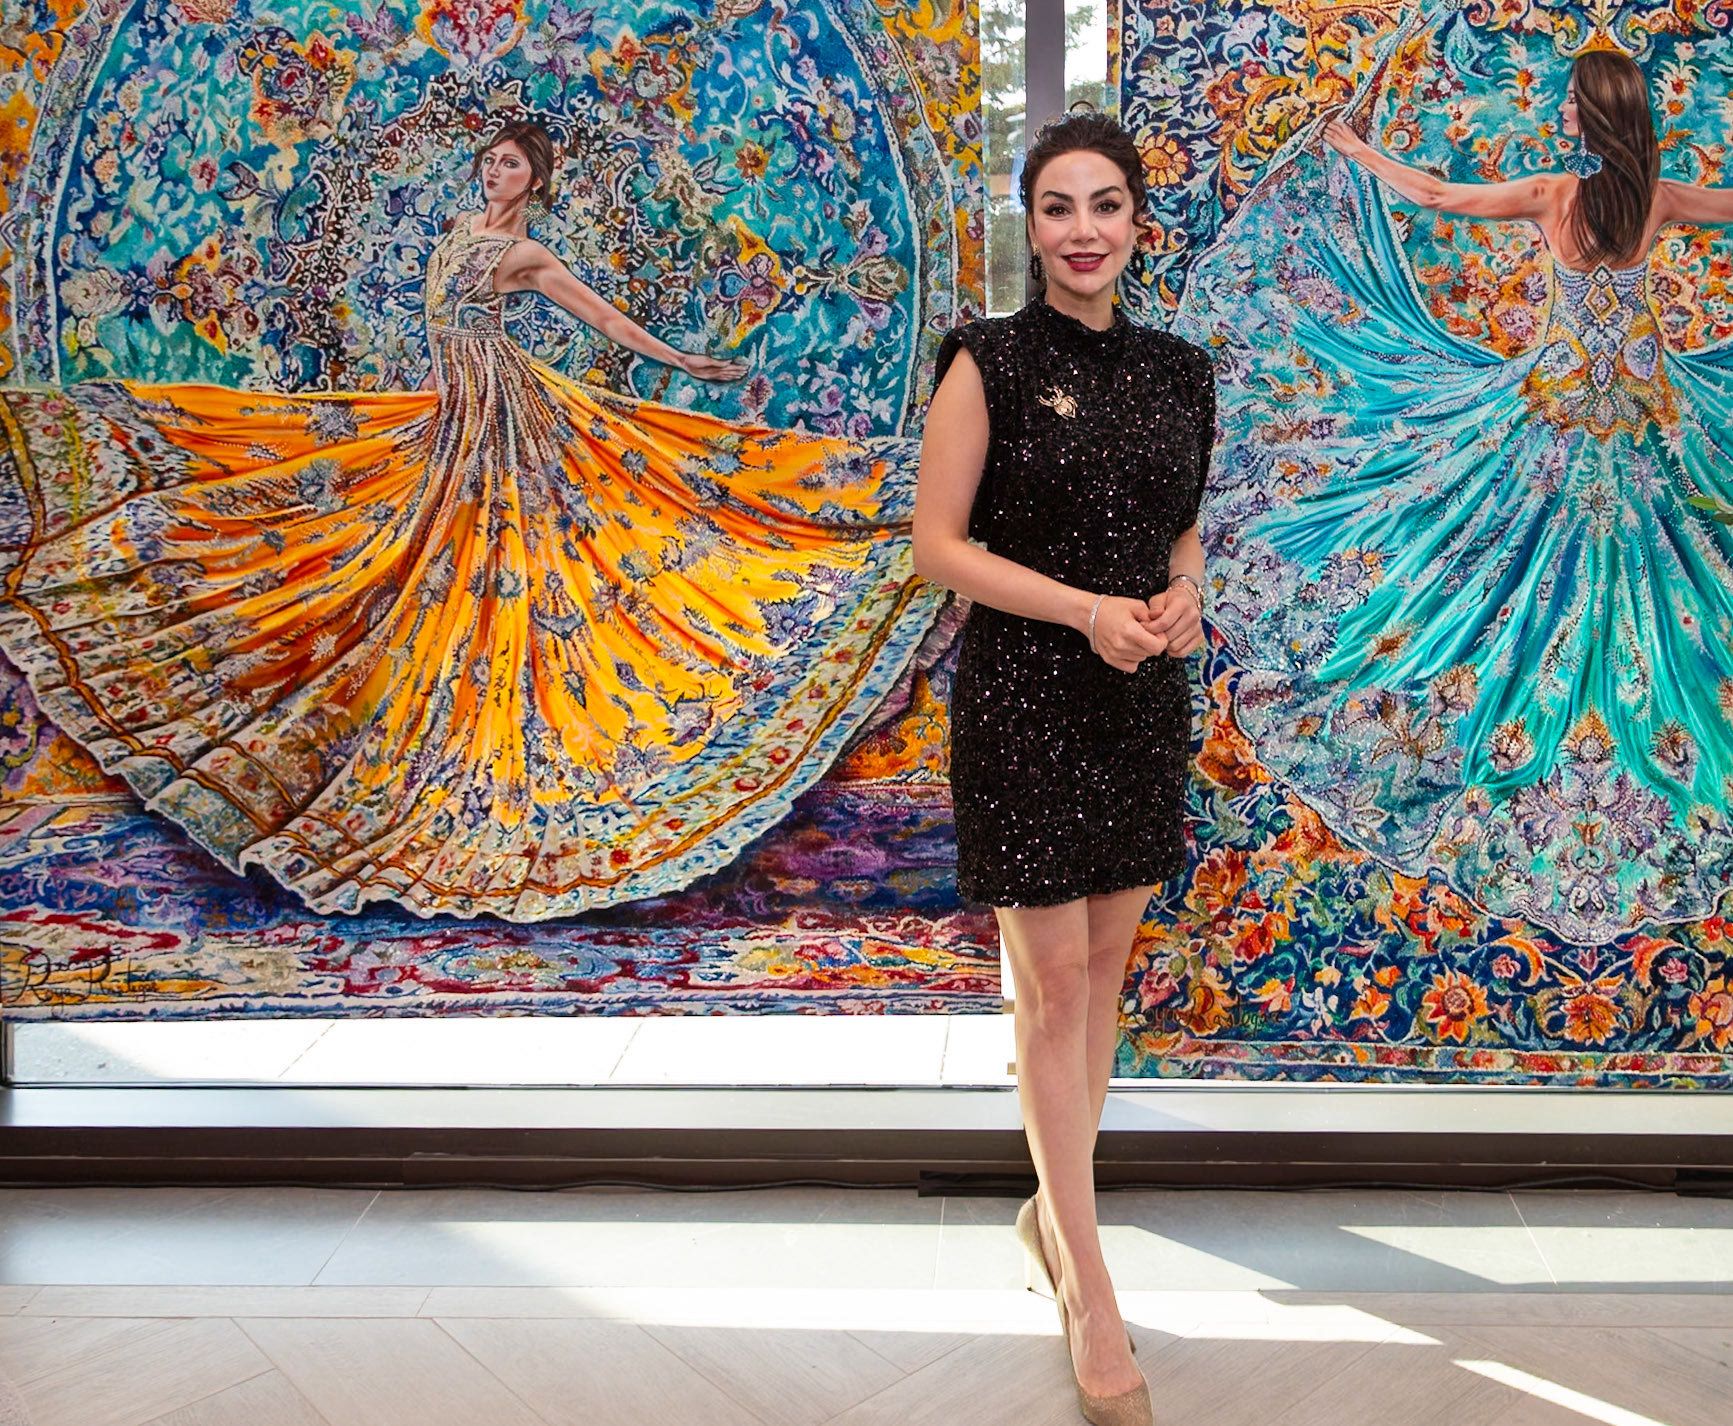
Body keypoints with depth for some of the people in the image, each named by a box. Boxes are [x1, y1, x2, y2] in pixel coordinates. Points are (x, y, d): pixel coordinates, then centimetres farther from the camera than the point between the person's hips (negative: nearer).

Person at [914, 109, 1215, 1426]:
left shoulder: (1179, 373, 9)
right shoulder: (990, 363, -6)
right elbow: (937, 543, -8)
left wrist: (1183, 593, -4)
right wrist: (1087, 609, -18)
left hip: (1144, 697, 5)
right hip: (1024, 697, -5)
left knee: (1107, 962, 12)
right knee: (1052, 981, -1)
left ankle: (1057, 1210, 31)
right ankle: (1087, 1283, 10)